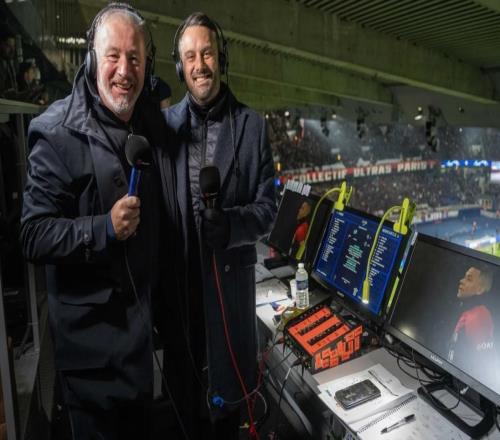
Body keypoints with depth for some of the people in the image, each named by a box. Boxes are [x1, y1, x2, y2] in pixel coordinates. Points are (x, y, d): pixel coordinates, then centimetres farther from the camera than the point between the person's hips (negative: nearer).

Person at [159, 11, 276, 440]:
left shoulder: (251, 124, -2)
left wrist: (229, 224, -21)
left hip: (231, 275, -1)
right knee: (185, 376, 18)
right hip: (177, 274, 1)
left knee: (229, 378, 15)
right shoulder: (166, 123, 2)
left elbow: (267, 207, -3)